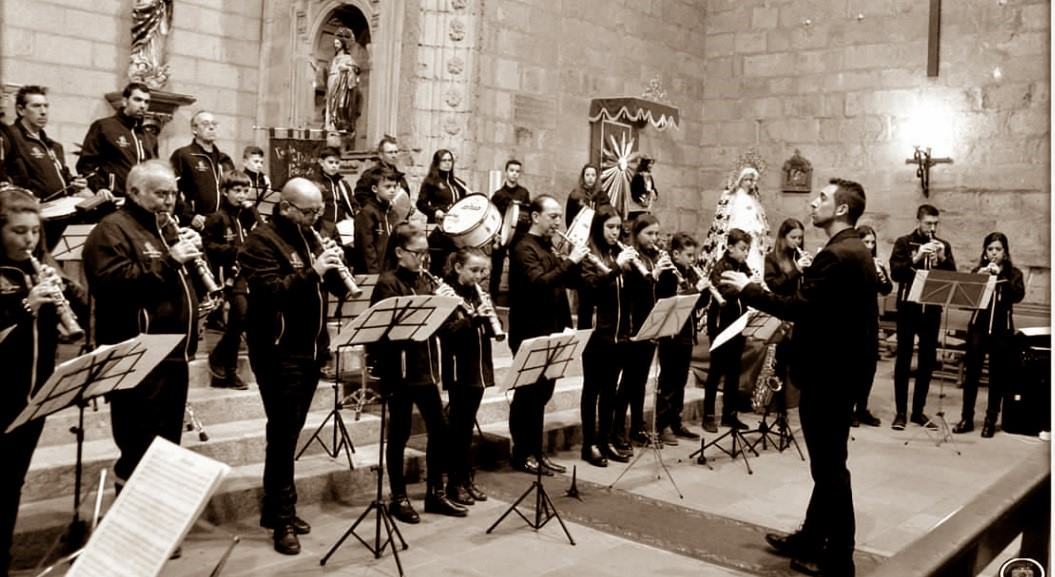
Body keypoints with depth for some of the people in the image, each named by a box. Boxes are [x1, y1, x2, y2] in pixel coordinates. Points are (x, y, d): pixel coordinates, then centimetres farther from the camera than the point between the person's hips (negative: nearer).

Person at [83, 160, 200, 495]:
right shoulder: (112, 230, -9)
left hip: (174, 353, 9)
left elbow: (181, 280, 26)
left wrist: (192, 254, 5)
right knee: (140, 455, -3)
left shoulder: (166, 229, 19)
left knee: (168, 445, 17)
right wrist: (169, 260, -23)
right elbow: (113, 283, -25)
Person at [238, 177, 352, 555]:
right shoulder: (261, 241, -9)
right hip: (279, 351, -7)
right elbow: (268, 291, -22)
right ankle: (282, 518, 4)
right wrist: (311, 271, -27)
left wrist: (334, 270, -7)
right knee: (283, 433, -5)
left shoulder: (310, 239, 14)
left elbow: (336, 289, 13)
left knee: (290, 431, 14)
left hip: (310, 348, 8)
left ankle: (275, 508, 25)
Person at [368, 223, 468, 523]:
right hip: (398, 368, -7)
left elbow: (438, 324, 12)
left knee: (439, 429, 10)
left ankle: (436, 493, 23)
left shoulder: (424, 281, 11)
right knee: (400, 434, 3)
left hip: (424, 365, 7)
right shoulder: (387, 284, -10)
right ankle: (399, 498, 16)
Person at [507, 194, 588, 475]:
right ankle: (522, 454, 10)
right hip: (530, 334, -9)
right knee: (528, 394, 0)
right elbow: (539, 283, -27)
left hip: (550, 332, 9)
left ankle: (535, 451, 22)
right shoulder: (524, 248, -12)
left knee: (541, 393, 13)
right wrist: (569, 261, -24)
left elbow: (563, 281, 16)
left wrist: (575, 262, -1)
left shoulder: (548, 247, 15)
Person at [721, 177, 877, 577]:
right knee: (828, 462, 18)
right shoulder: (856, 252, 13)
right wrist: (789, 319, 15)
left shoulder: (836, 255, -20)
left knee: (830, 465, -1)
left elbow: (800, 306, -26)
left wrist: (748, 289, -17)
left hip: (828, 371, -11)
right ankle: (812, 538, 30)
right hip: (843, 366, 11)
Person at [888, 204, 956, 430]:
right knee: (903, 359, 1)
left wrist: (943, 259, -14)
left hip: (932, 310, 3)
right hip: (908, 308, -3)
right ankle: (900, 412, 6)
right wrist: (917, 258, -23)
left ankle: (918, 411, 17)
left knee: (927, 360, 7)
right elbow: (895, 273, -11)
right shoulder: (904, 243, 1)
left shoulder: (944, 246, 10)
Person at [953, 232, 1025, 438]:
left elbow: (1018, 296, -13)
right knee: (971, 372, 0)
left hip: (1002, 329, -1)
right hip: (978, 326, 1)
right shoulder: (977, 271, 8)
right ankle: (966, 418, 7)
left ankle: (991, 420, 11)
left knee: (997, 375, 3)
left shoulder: (1013, 273, 5)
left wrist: (1001, 276, -21)